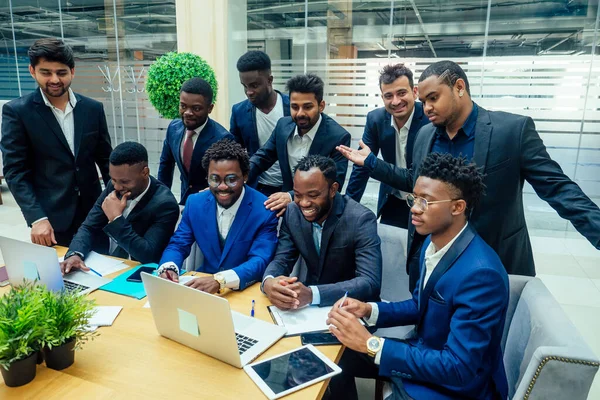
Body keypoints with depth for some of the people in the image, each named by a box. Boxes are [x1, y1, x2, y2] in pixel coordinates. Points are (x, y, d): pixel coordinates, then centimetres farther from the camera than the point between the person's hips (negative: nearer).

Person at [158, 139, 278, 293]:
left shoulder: (265, 211, -14)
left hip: (246, 289, -3)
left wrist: (220, 280, -34)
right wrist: (168, 268, -18)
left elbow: (260, 261, -19)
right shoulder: (195, 203, 0)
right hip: (205, 282, 4)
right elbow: (178, 245, 5)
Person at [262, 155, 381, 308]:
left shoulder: (361, 219, -20)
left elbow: (371, 283, -26)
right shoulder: (292, 212, -6)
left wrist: (312, 294, -38)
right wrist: (268, 282, -27)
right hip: (307, 306, 3)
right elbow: (282, 260, -3)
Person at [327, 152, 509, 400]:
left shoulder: (480, 273, -31)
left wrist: (370, 344, -30)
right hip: (425, 355, 7)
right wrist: (369, 310, -7)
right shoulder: (434, 241, -5)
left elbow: (459, 369, -29)